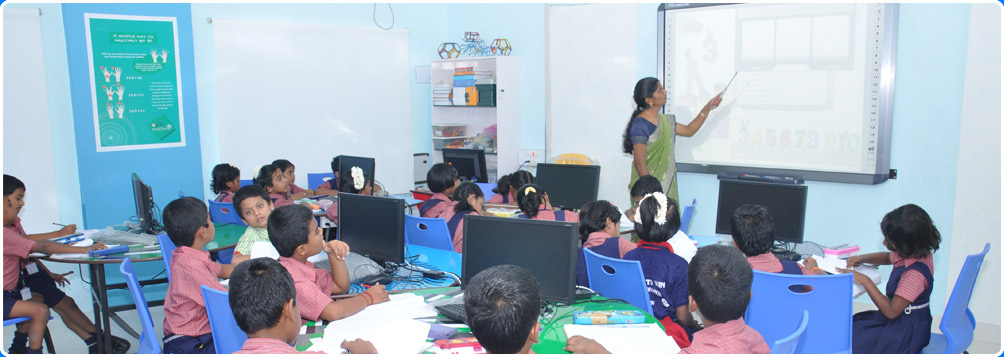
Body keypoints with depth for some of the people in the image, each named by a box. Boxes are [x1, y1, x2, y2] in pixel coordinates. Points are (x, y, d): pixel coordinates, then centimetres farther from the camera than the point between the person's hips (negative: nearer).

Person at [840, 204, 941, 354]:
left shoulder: (915, 273, -32)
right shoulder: (918, 253, -4)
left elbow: (891, 311, -27)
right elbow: (887, 257, 20)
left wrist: (865, 280, -24)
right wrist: (861, 258, 1)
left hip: (906, 333, -10)